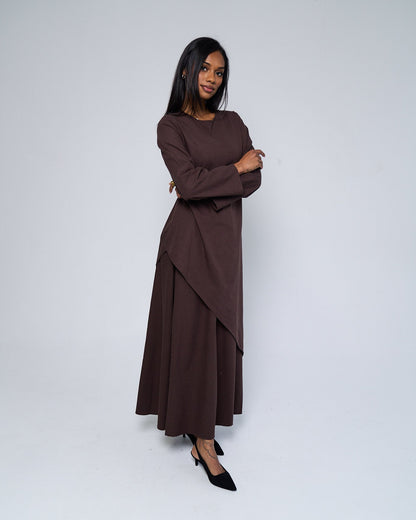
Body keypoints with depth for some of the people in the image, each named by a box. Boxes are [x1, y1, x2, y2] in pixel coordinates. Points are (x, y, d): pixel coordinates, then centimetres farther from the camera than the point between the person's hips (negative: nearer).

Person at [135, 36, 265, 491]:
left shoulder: (232, 122, 13)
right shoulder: (171, 126, -2)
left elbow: (254, 178, 2)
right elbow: (189, 183, -16)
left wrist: (207, 183, -11)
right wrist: (236, 168, -6)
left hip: (225, 240, 6)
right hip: (189, 243, -5)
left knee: (221, 333, 9)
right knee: (194, 334, -2)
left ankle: (200, 424, 25)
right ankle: (204, 444, 9)